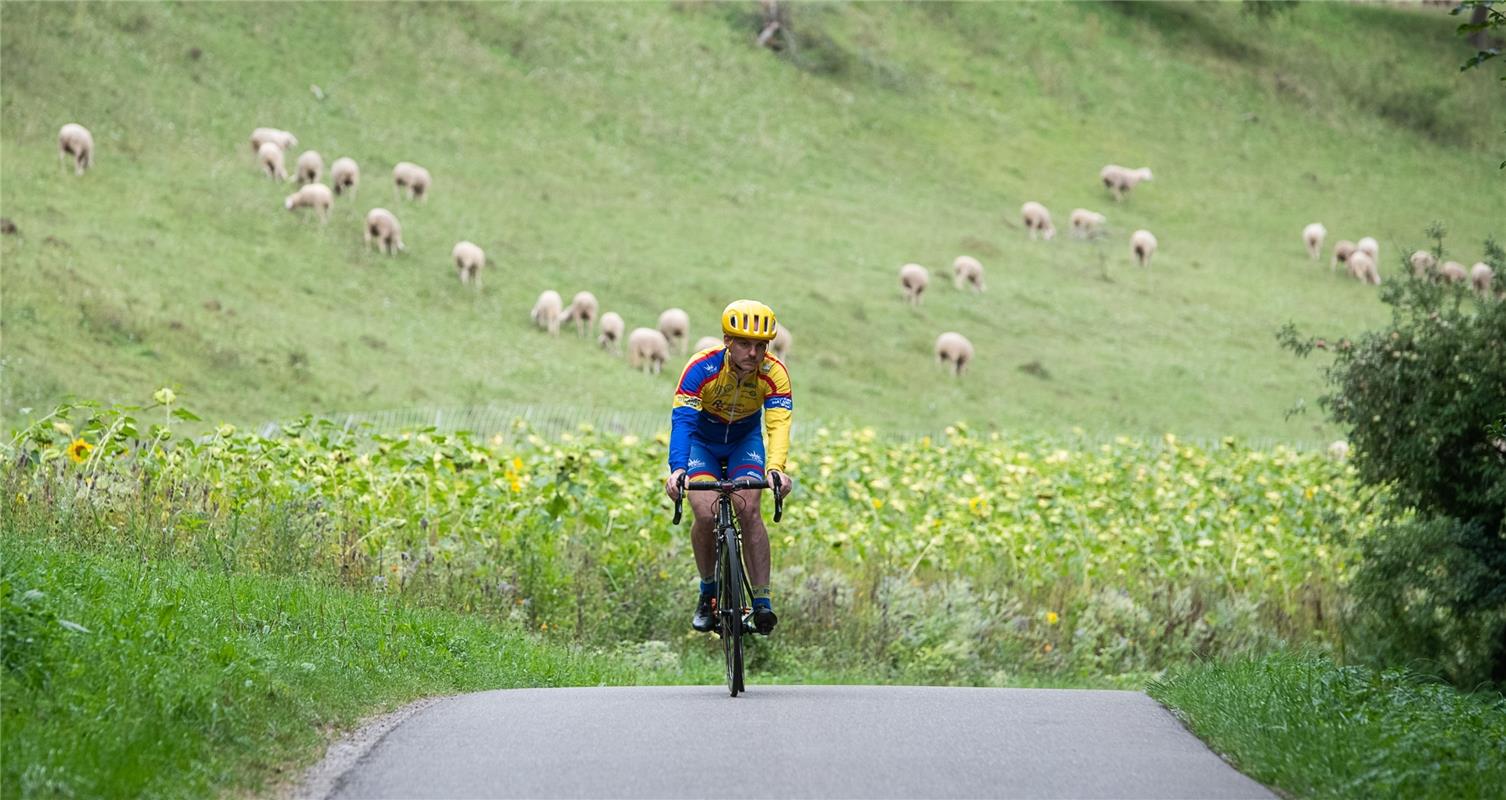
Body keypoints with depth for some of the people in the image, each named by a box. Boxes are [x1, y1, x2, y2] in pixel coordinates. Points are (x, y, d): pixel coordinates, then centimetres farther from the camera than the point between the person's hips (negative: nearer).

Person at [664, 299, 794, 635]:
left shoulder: (774, 374, -26)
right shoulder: (702, 368, -31)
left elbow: (778, 425, -36)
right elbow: (681, 420, -39)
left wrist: (775, 468, -56)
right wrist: (677, 469, -56)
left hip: (745, 440, 1)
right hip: (702, 440, -1)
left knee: (748, 509, -22)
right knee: (706, 515, -20)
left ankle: (762, 601, -19)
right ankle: (708, 592, 4)